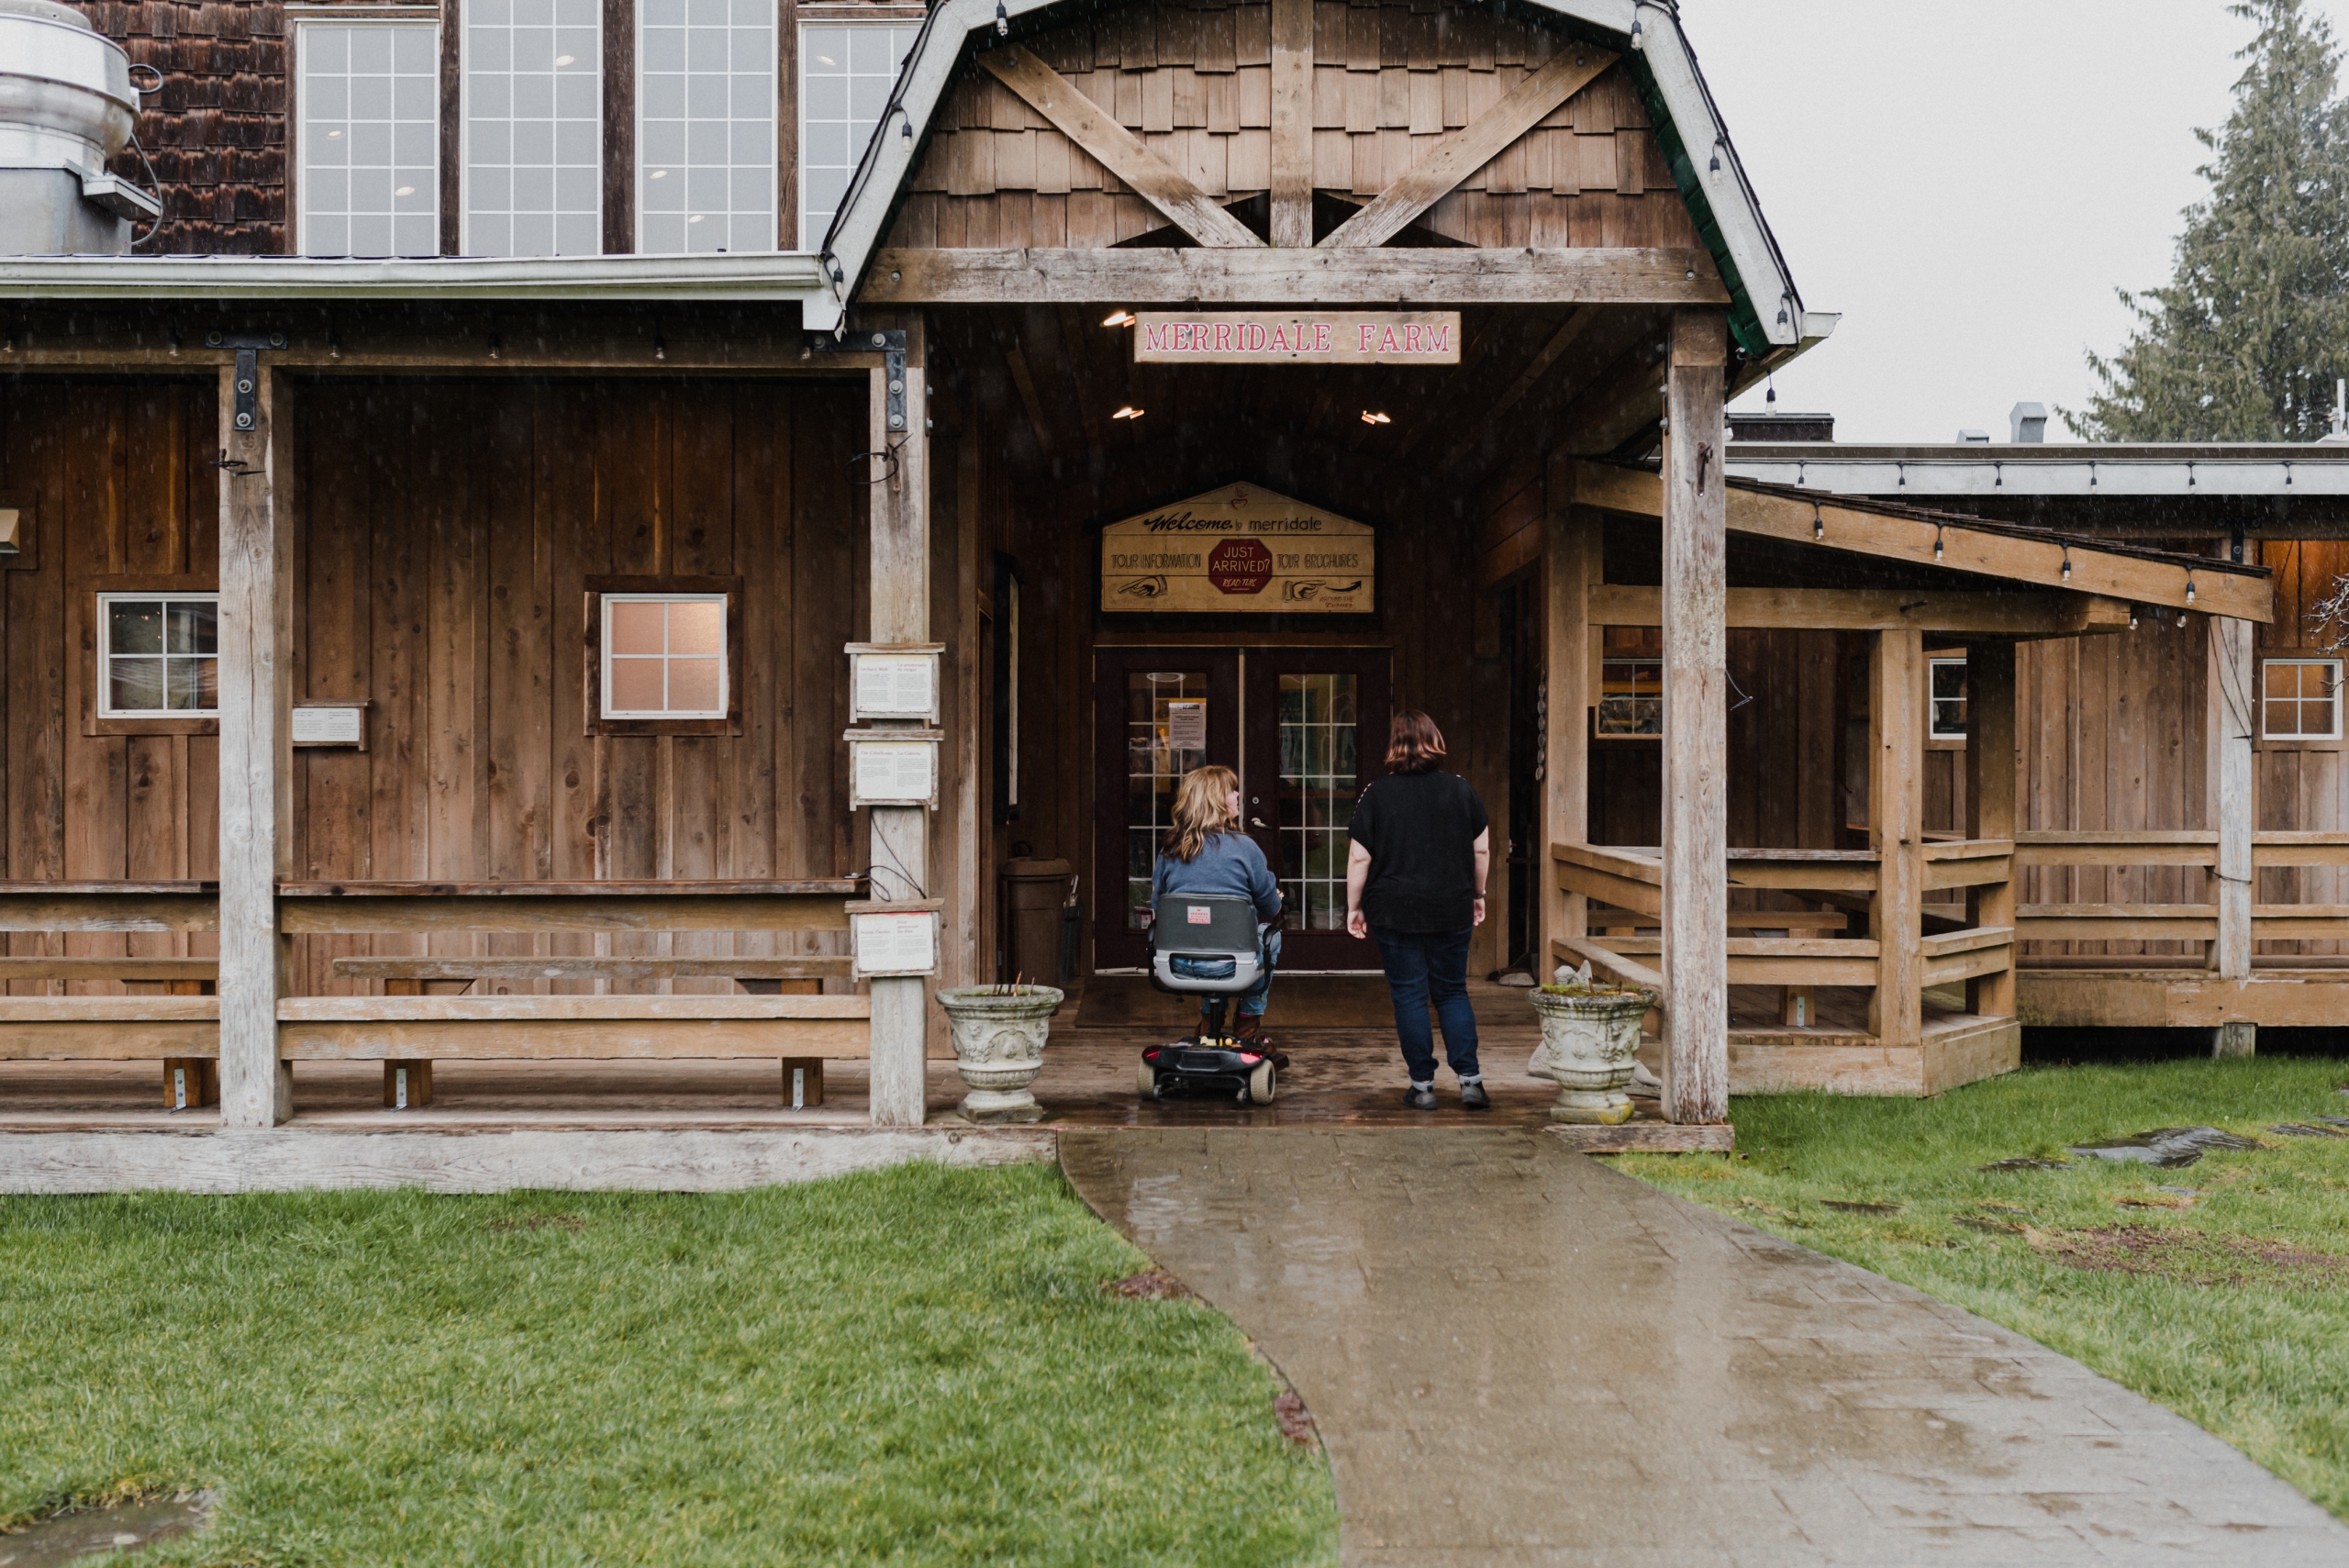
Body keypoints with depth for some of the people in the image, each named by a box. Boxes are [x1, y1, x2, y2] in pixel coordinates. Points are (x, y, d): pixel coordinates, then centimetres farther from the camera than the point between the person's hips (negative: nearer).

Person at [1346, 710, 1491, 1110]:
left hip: (1395, 912, -2)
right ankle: (1470, 1080, 3)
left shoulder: (1377, 793, -6)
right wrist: (1477, 894, 21)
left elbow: (1359, 858, -6)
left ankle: (1422, 1085, 8)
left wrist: (1354, 907, 5)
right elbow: (1482, 849, 7)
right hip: (1452, 912, 2)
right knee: (1453, 992, 13)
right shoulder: (1461, 789, 0)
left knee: (1409, 995, 6)